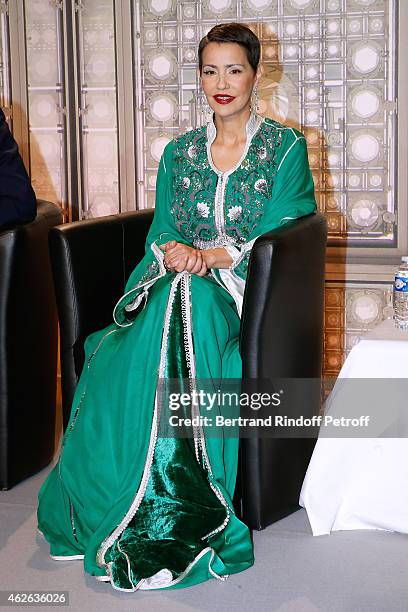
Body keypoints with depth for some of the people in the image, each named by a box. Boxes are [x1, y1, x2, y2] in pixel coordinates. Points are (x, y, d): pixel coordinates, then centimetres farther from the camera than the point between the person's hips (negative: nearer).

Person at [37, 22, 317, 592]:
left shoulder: (285, 147, 6)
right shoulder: (179, 152, 18)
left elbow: (282, 235, -4)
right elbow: (160, 230, 12)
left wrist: (217, 254, -17)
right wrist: (172, 250, -11)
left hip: (251, 289, -3)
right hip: (180, 283, 3)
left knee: (190, 304, -36)